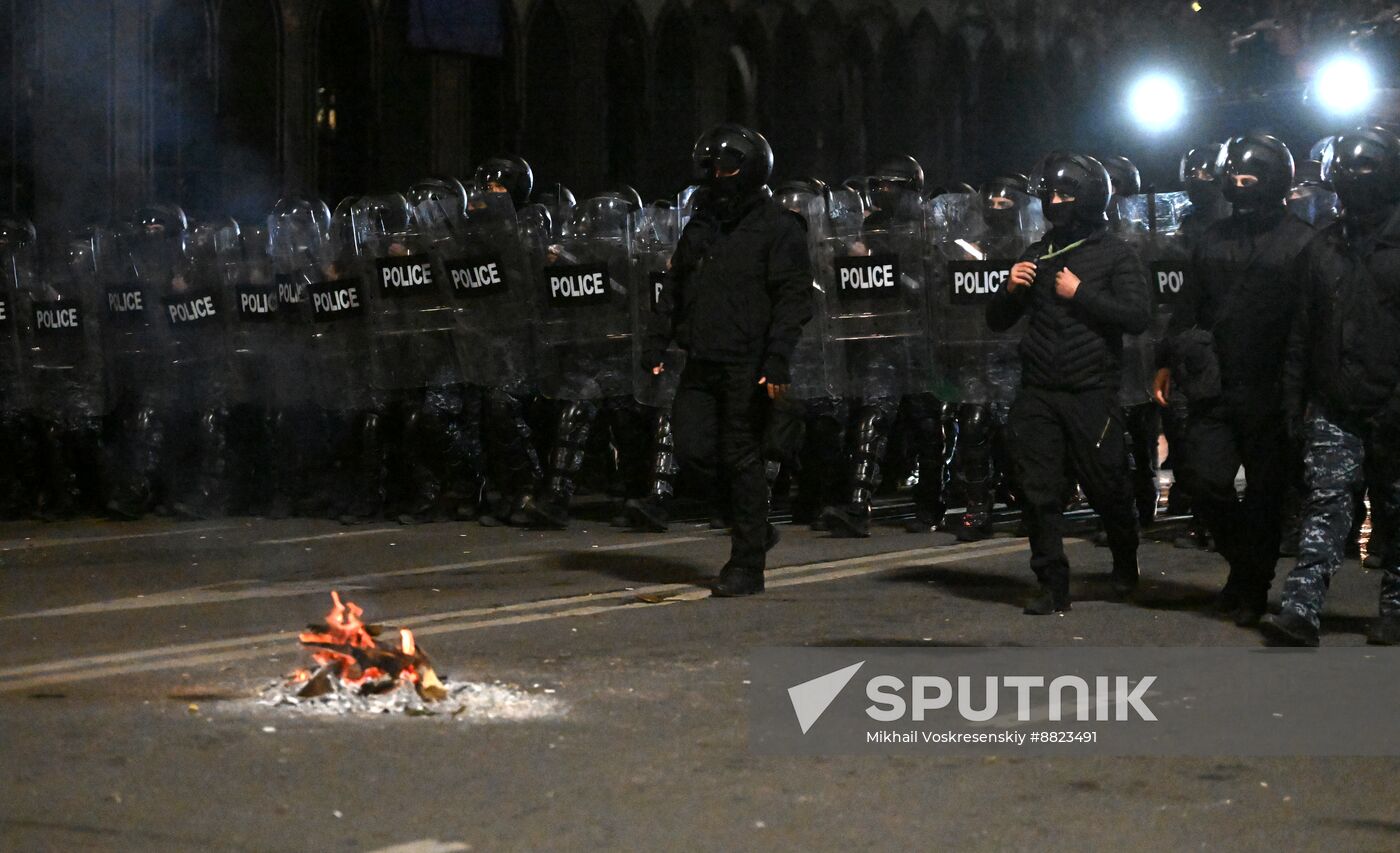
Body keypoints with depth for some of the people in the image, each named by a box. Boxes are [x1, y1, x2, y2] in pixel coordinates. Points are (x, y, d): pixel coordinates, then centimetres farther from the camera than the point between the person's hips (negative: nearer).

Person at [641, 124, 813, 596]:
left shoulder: (779, 226, -4)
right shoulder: (703, 223, 16)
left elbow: (793, 299, -10)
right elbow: (676, 288, 22)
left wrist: (777, 361, -19)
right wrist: (658, 343, 13)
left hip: (748, 364, -6)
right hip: (703, 362, 6)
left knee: (742, 458, -3)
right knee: (692, 448, -2)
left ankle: (747, 565, 6)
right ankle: (753, 524, 19)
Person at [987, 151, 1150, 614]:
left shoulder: (1115, 254, 1)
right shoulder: (1037, 254, 15)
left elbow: (1137, 317, -12)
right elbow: (997, 321, 17)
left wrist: (1080, 294, -14)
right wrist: (1011, 290, -4)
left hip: (1090, 396, -4)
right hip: (1037, 395, 4)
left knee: (1107, 488, 4)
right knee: (1038, 492, -2)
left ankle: (1125, 563, 31)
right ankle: (1053, 586, 6)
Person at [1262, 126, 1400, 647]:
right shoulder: (1321, 251, 11)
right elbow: (1302, 334, 13)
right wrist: (1294, 401, 8)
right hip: (1334, 409, 2)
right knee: (1325, 506, -7)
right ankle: (1301, 611, -15)